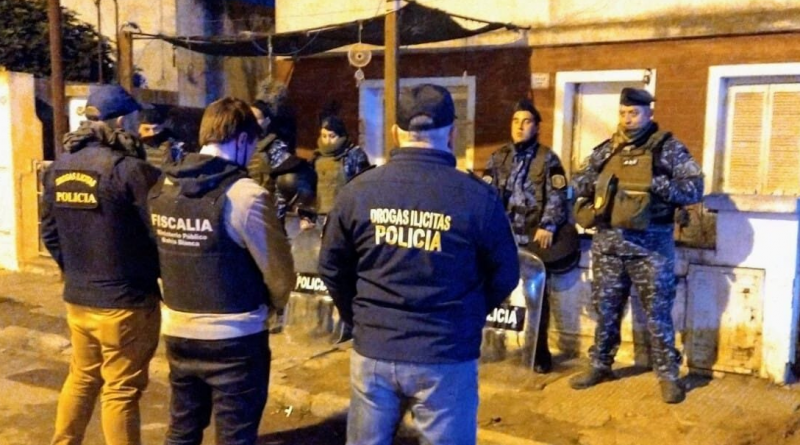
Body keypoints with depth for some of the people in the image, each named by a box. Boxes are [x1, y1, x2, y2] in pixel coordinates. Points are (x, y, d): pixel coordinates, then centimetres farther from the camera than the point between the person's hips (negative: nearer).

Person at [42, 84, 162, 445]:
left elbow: (49, 232, 13)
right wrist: (161, 276, 4)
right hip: (124, 302, -7)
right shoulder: (129, 169, -20)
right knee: (121, 391, 5)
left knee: (81, 378, 24)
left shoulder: (59, 168, 4)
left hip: (76, 298, 7)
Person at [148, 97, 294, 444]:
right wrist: (271, 303, 8)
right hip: (233, 339, -6)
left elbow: (160, 258, 5)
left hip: (177, 333, 6)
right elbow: (279, 274, -13)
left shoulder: (163, 189, 0)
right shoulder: (244, 193, -18)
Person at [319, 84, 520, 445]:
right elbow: (505, 275, -2)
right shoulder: (477, 196, -13)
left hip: (372, 350, 2)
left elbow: (332, 267, 4)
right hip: (447, 356, -2)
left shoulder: (357, 191, -7)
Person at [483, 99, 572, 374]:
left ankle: (540, 352, 12)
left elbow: (557, 197, -5)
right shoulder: (498, 158, 11)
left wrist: (547, 227, -16)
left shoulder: (547, 159, 2)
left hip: (534, 238, -3)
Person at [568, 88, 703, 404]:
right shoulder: (606, 149, 10)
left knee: (658, 312, 5)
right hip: (607, 242, 4)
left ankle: (668, 374, 18)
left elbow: (694, 189, -8)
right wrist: (598, 182, -12)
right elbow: (578, 183, 10)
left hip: (651, 245, -4)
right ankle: (600, 366, 28)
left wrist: (654, 184, -21)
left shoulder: (668, 148, -1)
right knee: (605, 309, 14)